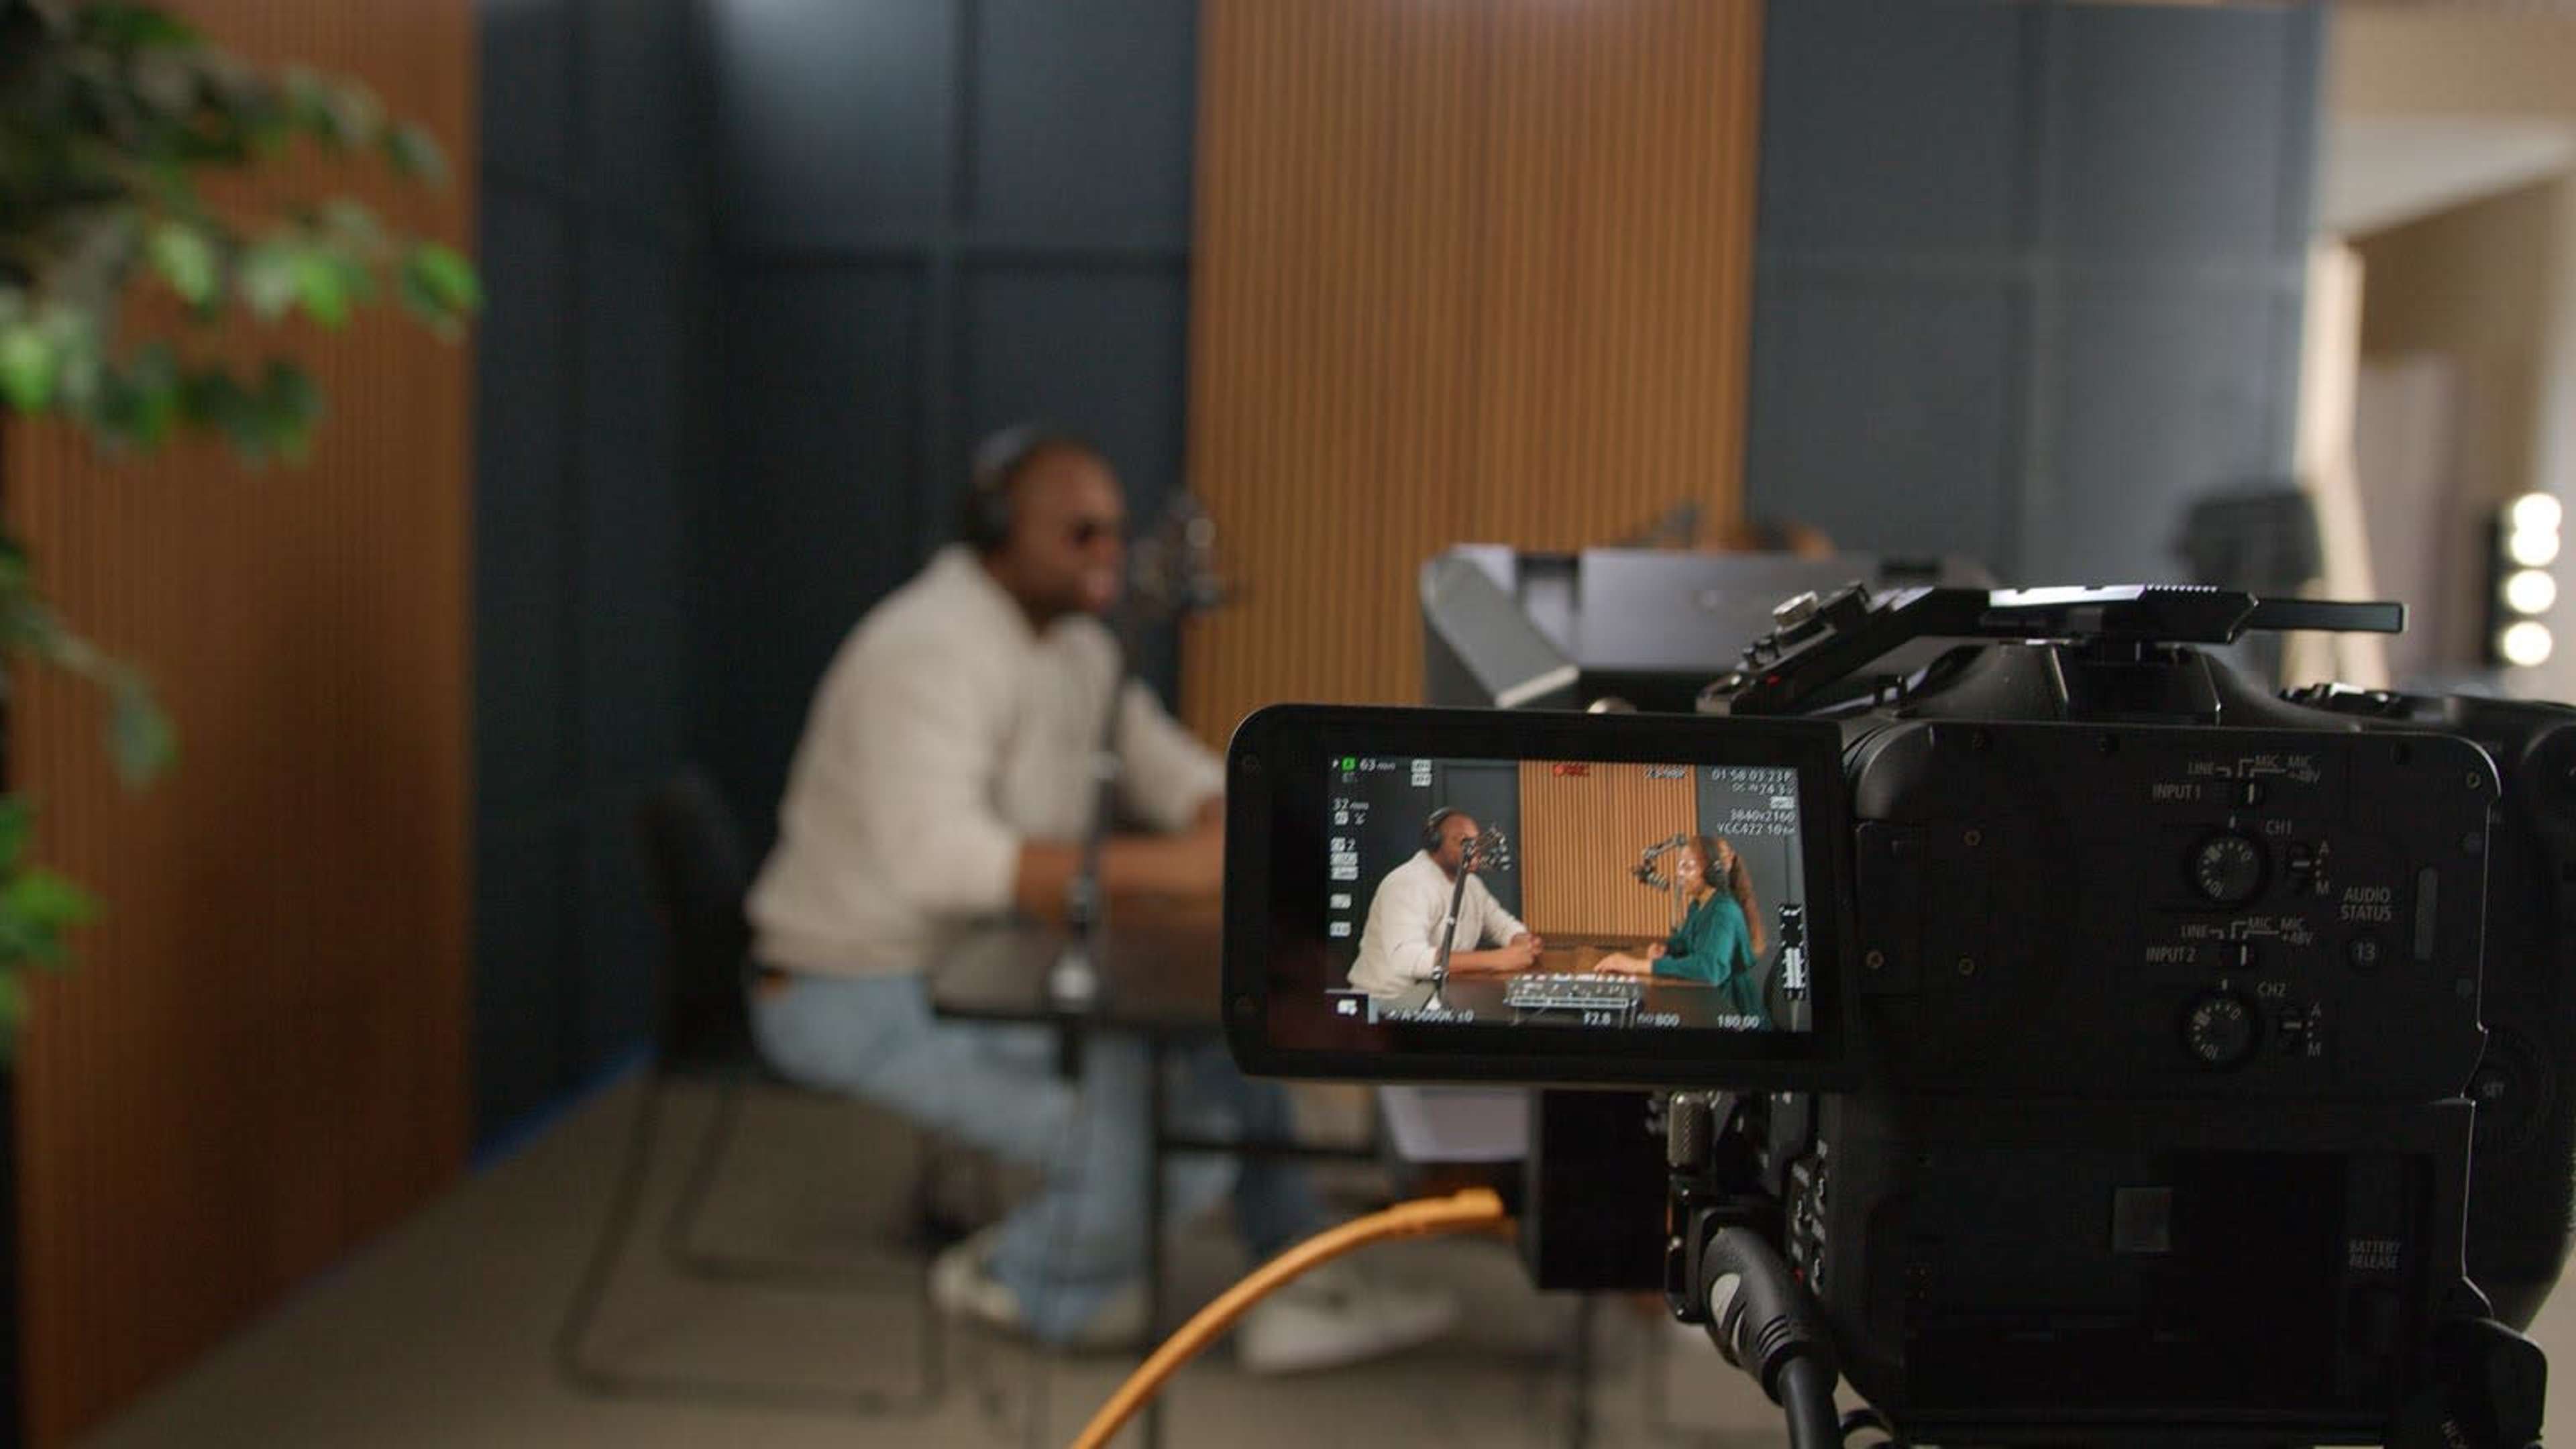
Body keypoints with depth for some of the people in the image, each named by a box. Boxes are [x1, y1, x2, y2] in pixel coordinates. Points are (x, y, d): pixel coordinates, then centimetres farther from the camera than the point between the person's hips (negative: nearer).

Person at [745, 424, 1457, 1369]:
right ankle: (1016, 1282, 8)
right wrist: (1160, 867, -40)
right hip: (869, 997, -10)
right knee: (1174, 1146, -20)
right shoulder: (930, 653, -24)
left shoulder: (1073, 642, 6)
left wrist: (1231, 833, -15)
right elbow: (938, 858, -39)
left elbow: (1176, 774, 9)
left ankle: (1300, 1294, 11)